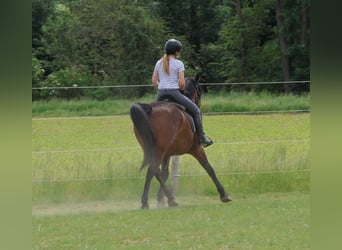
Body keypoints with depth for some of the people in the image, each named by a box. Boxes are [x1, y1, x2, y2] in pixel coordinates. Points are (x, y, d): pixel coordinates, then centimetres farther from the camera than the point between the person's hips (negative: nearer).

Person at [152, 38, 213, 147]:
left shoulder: (159, 63, 9)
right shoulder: (179, 63, -6)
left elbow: (154, 81, 10)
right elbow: (182, 83, -11)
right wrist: (180, 90, 8)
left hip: (160, 95, 5)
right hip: (174, 93, -5)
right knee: (196, 111, 9)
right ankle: (202, 137, 6)